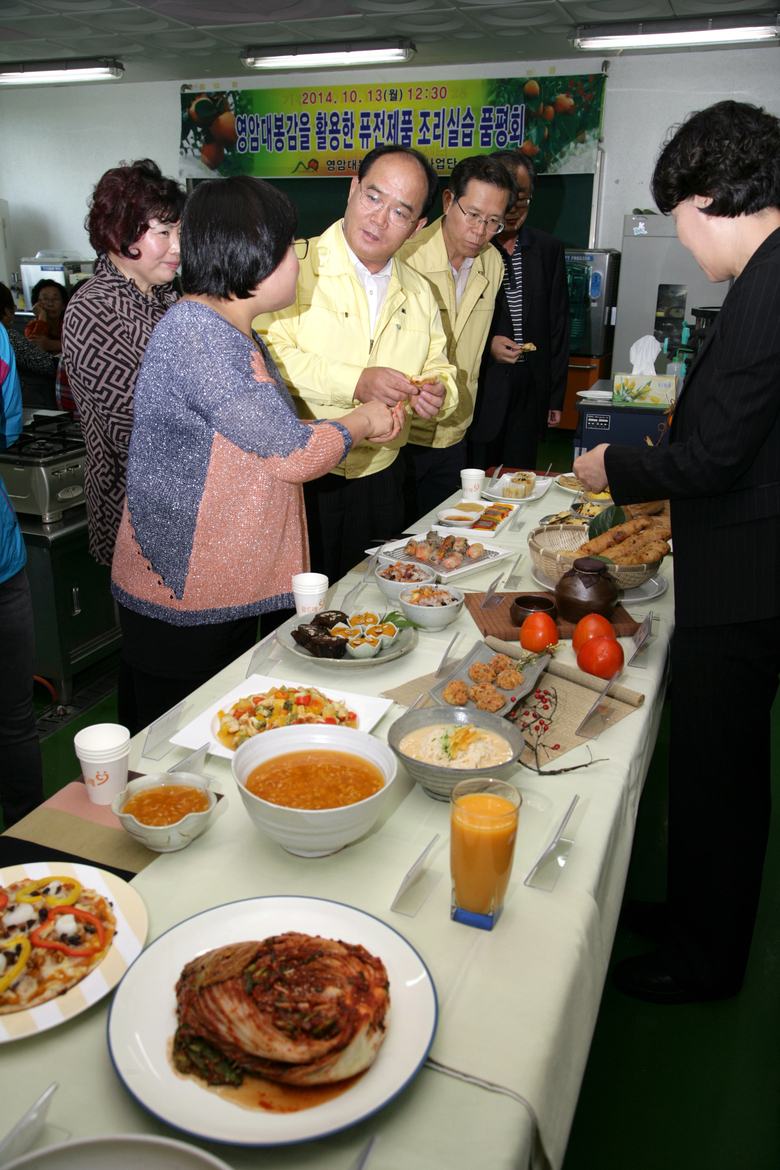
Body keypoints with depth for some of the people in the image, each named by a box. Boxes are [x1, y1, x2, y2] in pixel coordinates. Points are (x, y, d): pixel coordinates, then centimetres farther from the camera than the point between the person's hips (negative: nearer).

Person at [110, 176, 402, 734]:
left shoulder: (236, 333, 11)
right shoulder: (195, 333, -23)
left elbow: (271, 438, 16)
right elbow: (295, 455, -24)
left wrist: (361, 426, 8)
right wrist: (358, 421, -6)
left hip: (230, 582, 10)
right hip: (181, 602, -10)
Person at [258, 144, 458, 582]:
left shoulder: (419, 292, 12)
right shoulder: (296, 265, -7)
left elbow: (439, 369, 18)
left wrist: (438, 393, -6)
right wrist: (355, 382, -25)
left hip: (381, 477, 5)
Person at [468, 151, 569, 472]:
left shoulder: (549, 249, 11)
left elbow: (558, 325, 13)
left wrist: (555, 397, 10)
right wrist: (486, 343, -15)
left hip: (530, 390, 3)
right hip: (479, 387, -3)